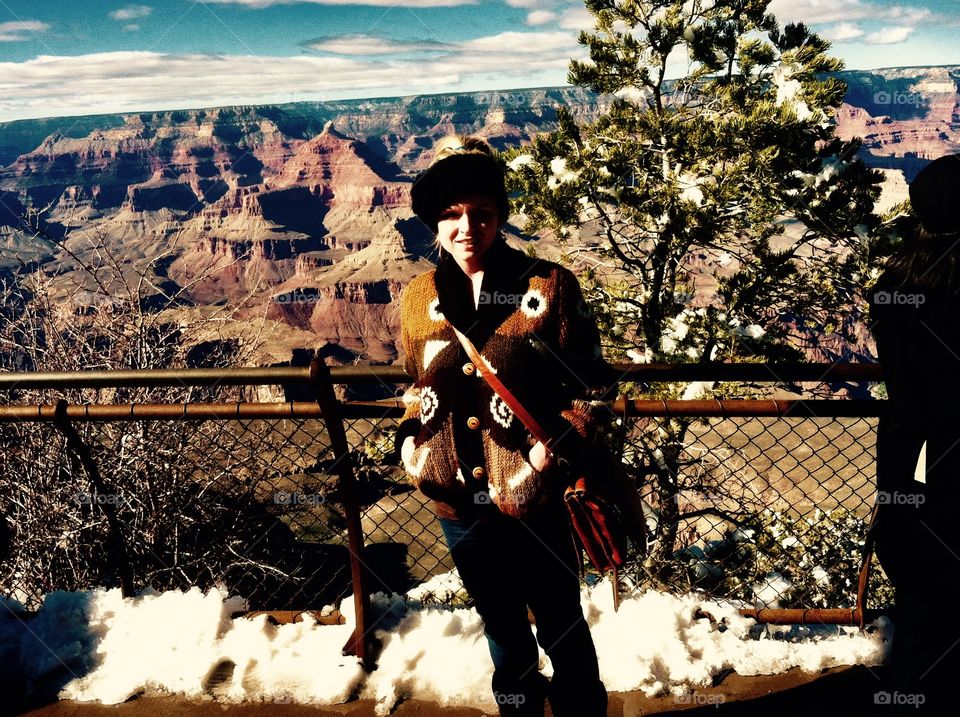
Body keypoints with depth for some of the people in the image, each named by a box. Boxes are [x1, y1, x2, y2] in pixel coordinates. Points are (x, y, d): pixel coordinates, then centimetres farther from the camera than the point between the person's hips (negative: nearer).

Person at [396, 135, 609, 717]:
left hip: (534, 499, -3)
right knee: (502, 628, 24)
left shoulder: (548, 286, -10)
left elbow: (588, 384, -7)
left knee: (562, 629, 16)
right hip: (458, 502, 4)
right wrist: (411, 437, -1)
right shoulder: (418, 299, 2)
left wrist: (557, 444, -21)